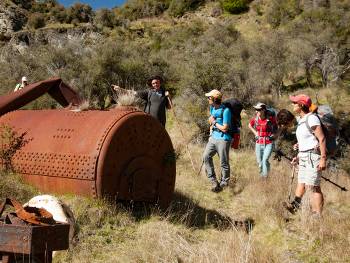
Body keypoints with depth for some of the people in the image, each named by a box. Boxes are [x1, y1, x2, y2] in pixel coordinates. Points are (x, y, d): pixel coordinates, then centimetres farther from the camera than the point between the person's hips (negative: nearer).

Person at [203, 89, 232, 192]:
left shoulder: (225, 110, -18)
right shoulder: (212, 108, 8)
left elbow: (224, 128, -19)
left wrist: (214, 122, -10)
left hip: (223, 139, -8)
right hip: (213, 137, 8)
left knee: (224, 163, 2)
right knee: (206, 156, -2)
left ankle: (224, 183, 16)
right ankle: (213, 180, 7)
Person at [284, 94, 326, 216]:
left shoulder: (311, 119, -15)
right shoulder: (301, 120, 14)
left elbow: (322, 139, -18)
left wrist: (323, 158, -22)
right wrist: (298, 156, 20)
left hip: (313, 156, -10)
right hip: (304, 156, 10)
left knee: (313, 186, -7)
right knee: (301, 183, 13)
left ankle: (317, 215, -1)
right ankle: (295, 206, 17)